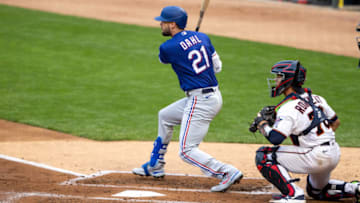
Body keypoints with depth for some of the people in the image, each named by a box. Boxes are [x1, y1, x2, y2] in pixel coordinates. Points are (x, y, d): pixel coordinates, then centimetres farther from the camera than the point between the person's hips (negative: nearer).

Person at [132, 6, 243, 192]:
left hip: (200, 102, -9)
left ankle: (228, 173, -17)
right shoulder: (202, 37, 6)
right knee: (165, 116, 27)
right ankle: (155, 166, 37)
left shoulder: (167, 48, -11)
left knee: (187, 151, -7)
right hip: (214, 96, 9)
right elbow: (217, 66, 14)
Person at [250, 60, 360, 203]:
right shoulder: (315, 98, 10)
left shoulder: (288, 108, -16)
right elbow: (335, 122, 19)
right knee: (316, 191, 34)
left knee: (264, 156, -7)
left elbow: (275, 138, -24)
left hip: (315, 157, -9)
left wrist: (262, 123, -6)